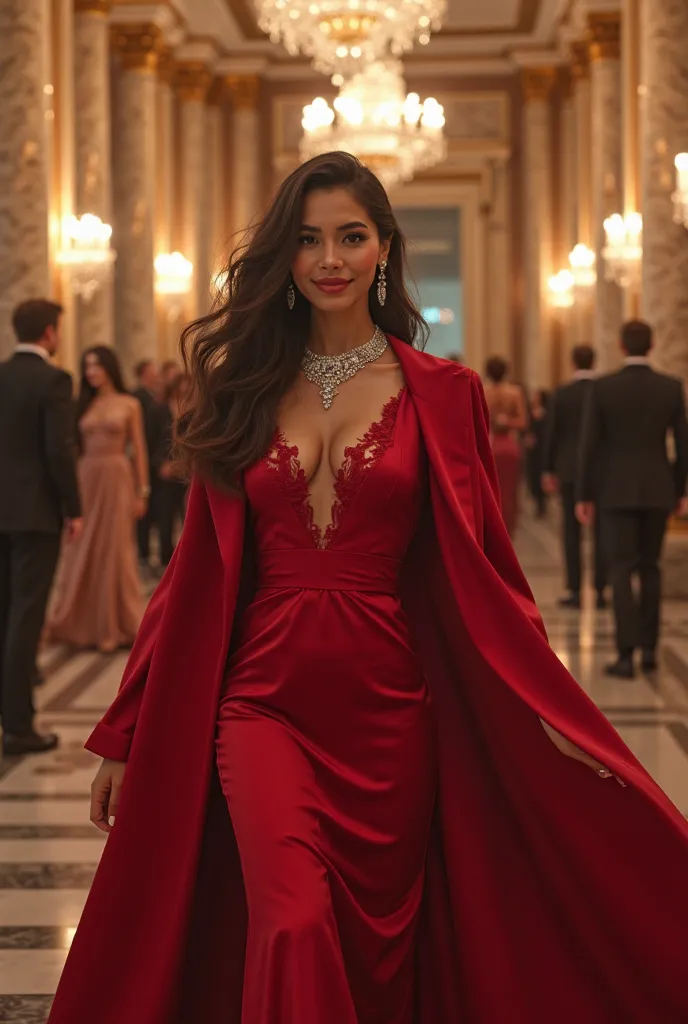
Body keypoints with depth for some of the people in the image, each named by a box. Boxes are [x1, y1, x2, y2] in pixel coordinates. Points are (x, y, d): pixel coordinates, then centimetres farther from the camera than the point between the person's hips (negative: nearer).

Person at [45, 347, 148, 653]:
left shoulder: (129, 405, 1)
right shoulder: (84, 404, 9)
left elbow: (139, 450, 1)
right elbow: (77, 446, 6)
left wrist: (142, 492, -4)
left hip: (116, 480, -3)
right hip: (86, 480, 3)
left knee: (114, 552, 2)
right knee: (83, 554, 6)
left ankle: (114, 625, 13)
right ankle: (80, 623, 17)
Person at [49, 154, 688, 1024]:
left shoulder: (440, 395, 2)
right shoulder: (244, 387, 7)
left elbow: (477, 569, 1)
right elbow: (201, 571, 8)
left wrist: (548, 713, -9)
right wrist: (127, 737, 8)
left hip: (388, 707, 0)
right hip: (264, 700, 0)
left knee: (379, 947, 8)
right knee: (294, 928, -21)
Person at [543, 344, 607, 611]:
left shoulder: (561, 394, -4)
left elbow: (552, 434, -3)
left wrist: (548, 471, 5)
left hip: (570, 471, 0)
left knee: (572, 532, 4)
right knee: (600, 532, 4)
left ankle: (575, 592, 2)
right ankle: (599, 592, 2)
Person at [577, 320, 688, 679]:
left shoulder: (601, 387, -8)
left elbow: (590, 445, -7)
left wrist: (584, 497, 0)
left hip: (617, 491, -2)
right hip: (657, 491, 3)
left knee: (621, 572, -2)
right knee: (649, 568, 16)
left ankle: (626, 656, -10)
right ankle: (649, 649, 16)